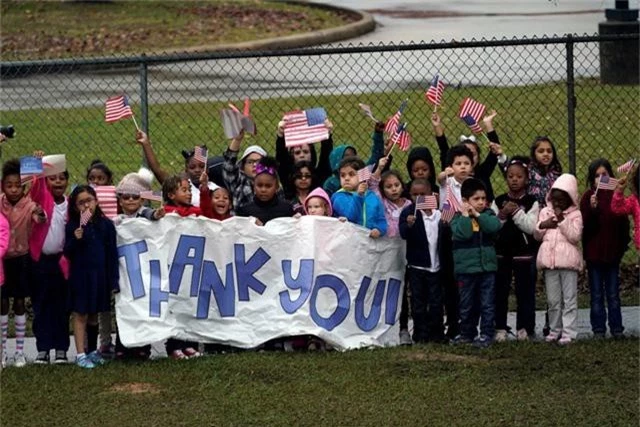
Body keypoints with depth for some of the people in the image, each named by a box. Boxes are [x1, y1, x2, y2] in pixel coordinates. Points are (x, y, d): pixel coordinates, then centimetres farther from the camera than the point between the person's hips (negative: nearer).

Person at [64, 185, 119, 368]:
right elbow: (67, 253, -3)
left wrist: (114, 280, 1)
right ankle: (81, 354, 1)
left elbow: (112, 254, 3)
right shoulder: (72, 226, -4)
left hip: (100, 276, 2)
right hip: (80, 276, -2)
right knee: (80, 314, 0)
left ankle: (92, 350, 24)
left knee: (94, 314, 13)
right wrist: (75, 240, -23)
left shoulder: (105, 225, 0)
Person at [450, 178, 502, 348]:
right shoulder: (458, 218, -3)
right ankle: (467, 333, 22)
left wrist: (477, 215, -15)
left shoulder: (488, 215, 5)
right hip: (466, 268, -1)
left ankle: (486, 334, 7)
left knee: (487, 304, 2)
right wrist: (466, 215, -16)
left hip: (487, 266, 1)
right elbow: (462, 233, -21)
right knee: (467, 304, 10)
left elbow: (495, 226, -16)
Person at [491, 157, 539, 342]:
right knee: (500, 291, 4)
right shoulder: (498, 202, 5)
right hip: (502, 252, 2)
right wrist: (502, 215, -16)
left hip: (524, 253, -2)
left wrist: (516, 212, -17)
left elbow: (531, 227, -11)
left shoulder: (531, 203, -1)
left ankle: (524, 328, 9)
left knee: (525, 291, 2)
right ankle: (500, 328, 9)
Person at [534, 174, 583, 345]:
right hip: (549, 260, 4)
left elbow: (575, 236, -12)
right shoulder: (545, 212, 11)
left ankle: (569, 332, -2)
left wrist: (562, 221, -16)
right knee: (553, 300, 10)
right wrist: (542, 225, -8)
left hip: (568, 261, -4)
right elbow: (537, 235, 12)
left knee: (569, 299, -2)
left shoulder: (575, 215, -1)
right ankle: (555, 330, 18)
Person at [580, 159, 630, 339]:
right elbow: (585, 226, -12)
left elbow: (624, 223, 4)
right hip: (594, 253, -1)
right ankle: (598, 329, 11)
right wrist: (592, 209, -27)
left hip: (613, 253, 1)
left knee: (613, 295, 8)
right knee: (597, 296, 6)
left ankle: (616, 328, 14)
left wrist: (623, 245, -2)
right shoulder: (588, 197, -5)